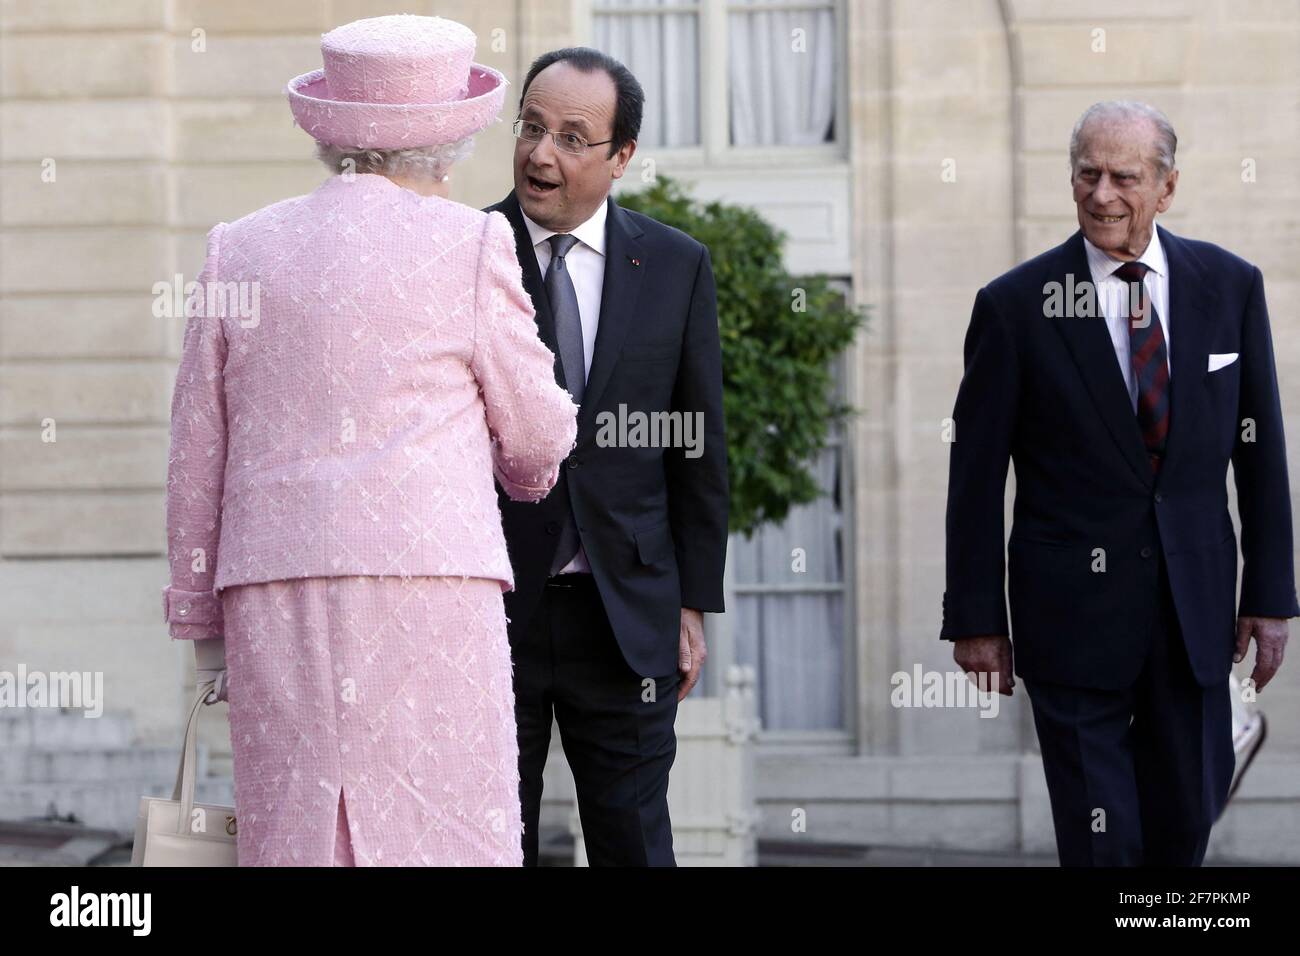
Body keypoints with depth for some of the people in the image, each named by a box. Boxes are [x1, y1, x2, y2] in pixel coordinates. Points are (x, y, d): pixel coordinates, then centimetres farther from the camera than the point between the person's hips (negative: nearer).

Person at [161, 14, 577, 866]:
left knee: (296, 843, 4)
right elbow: (535, 430, 8)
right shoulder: (468, 245, 1)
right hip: (425, 578, -4)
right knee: (436, 844, -4)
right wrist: (529, 469, 32)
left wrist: (203, 623, 18)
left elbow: (198, 456, 12)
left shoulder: (241, 250, 11)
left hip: (277, 600, 4)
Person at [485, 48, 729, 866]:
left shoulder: (676, 267, 5)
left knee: (634, 844, 4)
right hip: (486, 610, -1)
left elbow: (699, 445, 8)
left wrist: (693, 604, 4)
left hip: (625, 617, 1)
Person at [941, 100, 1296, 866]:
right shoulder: (1016, 306, -6)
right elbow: (977, 474, -2)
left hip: (1195, 602, 2)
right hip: (1073, 605, -2)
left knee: (1188, 815, 10)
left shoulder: (1229, 286, 2)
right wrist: (976, 620, -3)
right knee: (1099, 836, 1)